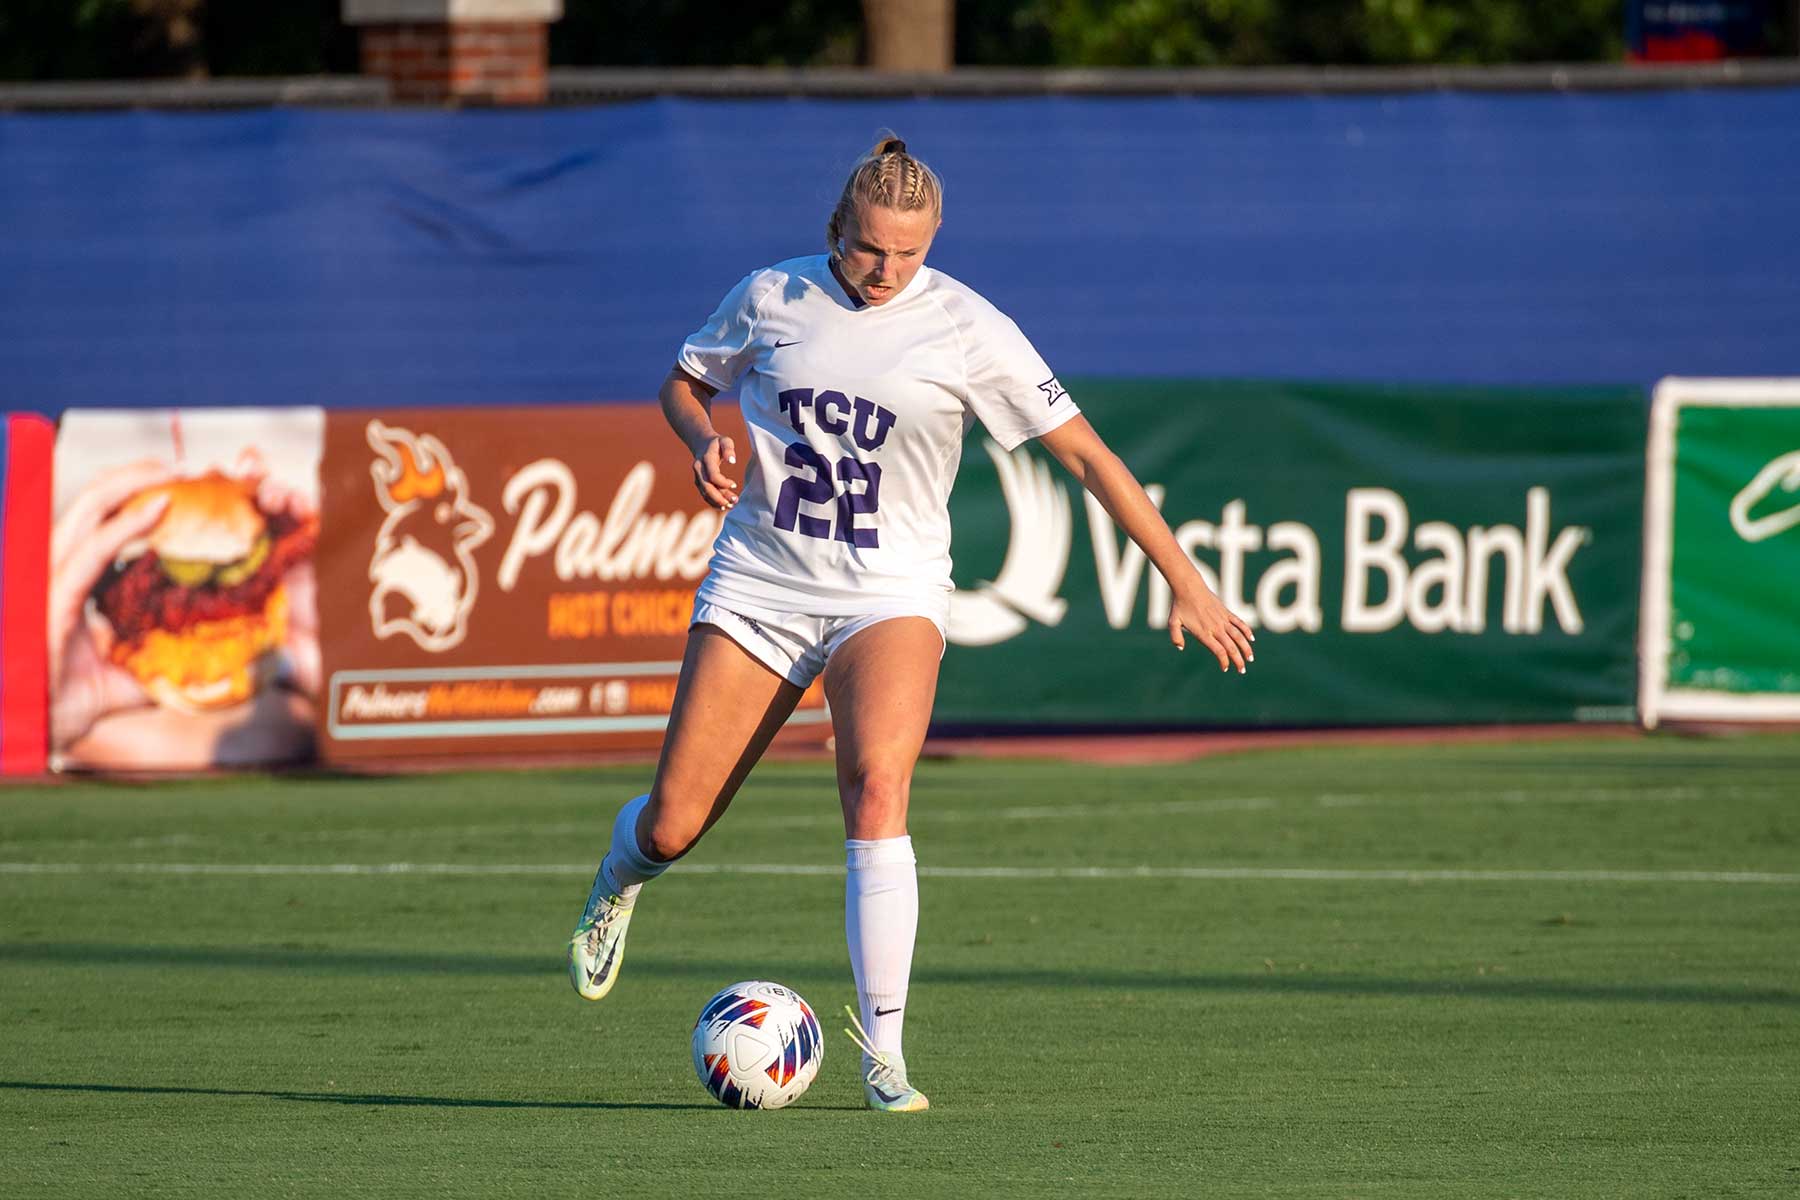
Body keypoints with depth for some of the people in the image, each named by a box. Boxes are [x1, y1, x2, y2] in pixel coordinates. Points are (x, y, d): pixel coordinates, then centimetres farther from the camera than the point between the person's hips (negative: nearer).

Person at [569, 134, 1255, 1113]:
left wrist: (1184, 581, -9)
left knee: (877, 792, -28)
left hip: (891, 592, -2)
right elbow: (685, 382, 17)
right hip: (759, 582, 2)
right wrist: (703, 440, -8)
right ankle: (617, 881, 41)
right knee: (671, 826, 1)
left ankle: (882, 1055, -24)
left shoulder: (967, 329, -9)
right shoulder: (770, 298, -2)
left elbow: (1084, 452, -7)